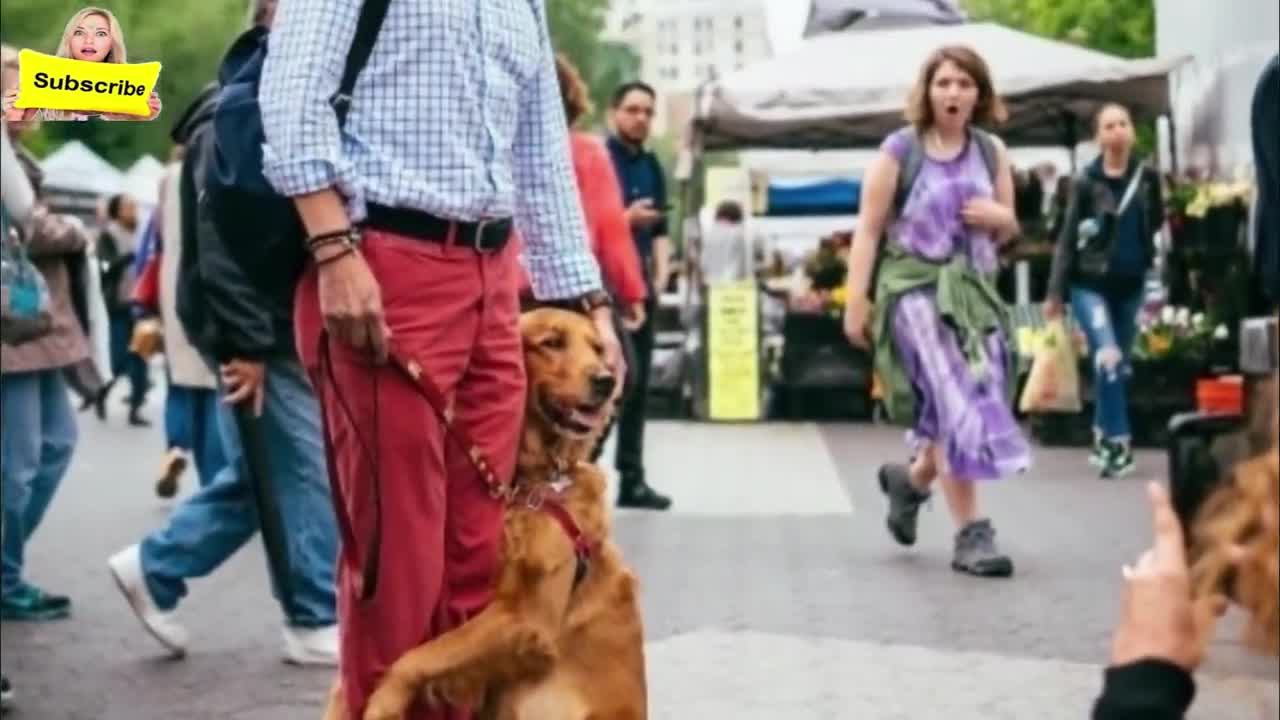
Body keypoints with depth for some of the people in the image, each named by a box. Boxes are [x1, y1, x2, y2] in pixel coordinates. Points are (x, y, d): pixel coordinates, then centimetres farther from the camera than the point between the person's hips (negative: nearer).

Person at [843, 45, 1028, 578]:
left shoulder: (992, 152, 10)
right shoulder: (899, 150, -4)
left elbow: (1009, 230, 18)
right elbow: (869, 230, -5)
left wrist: (997, 216, -6)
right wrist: (856, 301, -11)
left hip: (973, 289, 5)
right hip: (916, 288, -5)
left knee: (975, 404, 6)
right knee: (955, 405, -13)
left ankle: (911, 478, 36)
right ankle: (971, 532, -9)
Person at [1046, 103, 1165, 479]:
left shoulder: (1148, 177, 1)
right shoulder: (1086, 181, -7)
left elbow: (1157, 225, 13)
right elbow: (1067, 237, -4)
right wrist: (1055, 292, -6)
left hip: (1131, 284, 4)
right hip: (1090, 283, -3)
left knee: (1119, 365, 10)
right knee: (1108, 359, -18)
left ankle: (1103, 438, 23)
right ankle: (1118, 441, -12)